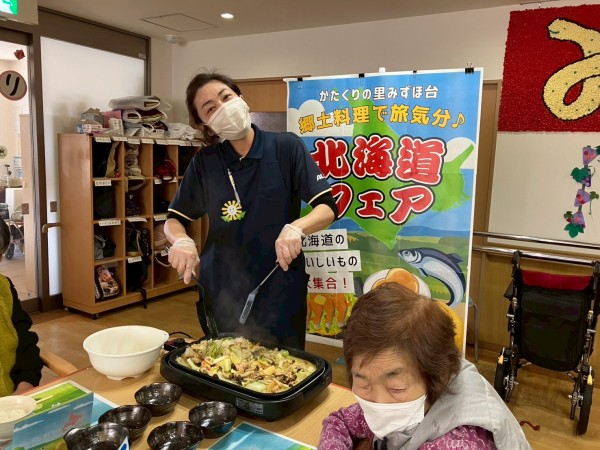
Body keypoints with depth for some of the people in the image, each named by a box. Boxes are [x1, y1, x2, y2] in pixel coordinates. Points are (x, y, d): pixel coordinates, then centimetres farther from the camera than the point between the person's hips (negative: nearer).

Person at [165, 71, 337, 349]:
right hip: (221, 291, 2)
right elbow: (174, 220, 5)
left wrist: (296, 228, -30)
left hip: (279, 290, -2)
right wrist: (181, 241, -17)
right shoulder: (203, 163, 0)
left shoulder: (287, 147, -8)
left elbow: (328, 207, -10)